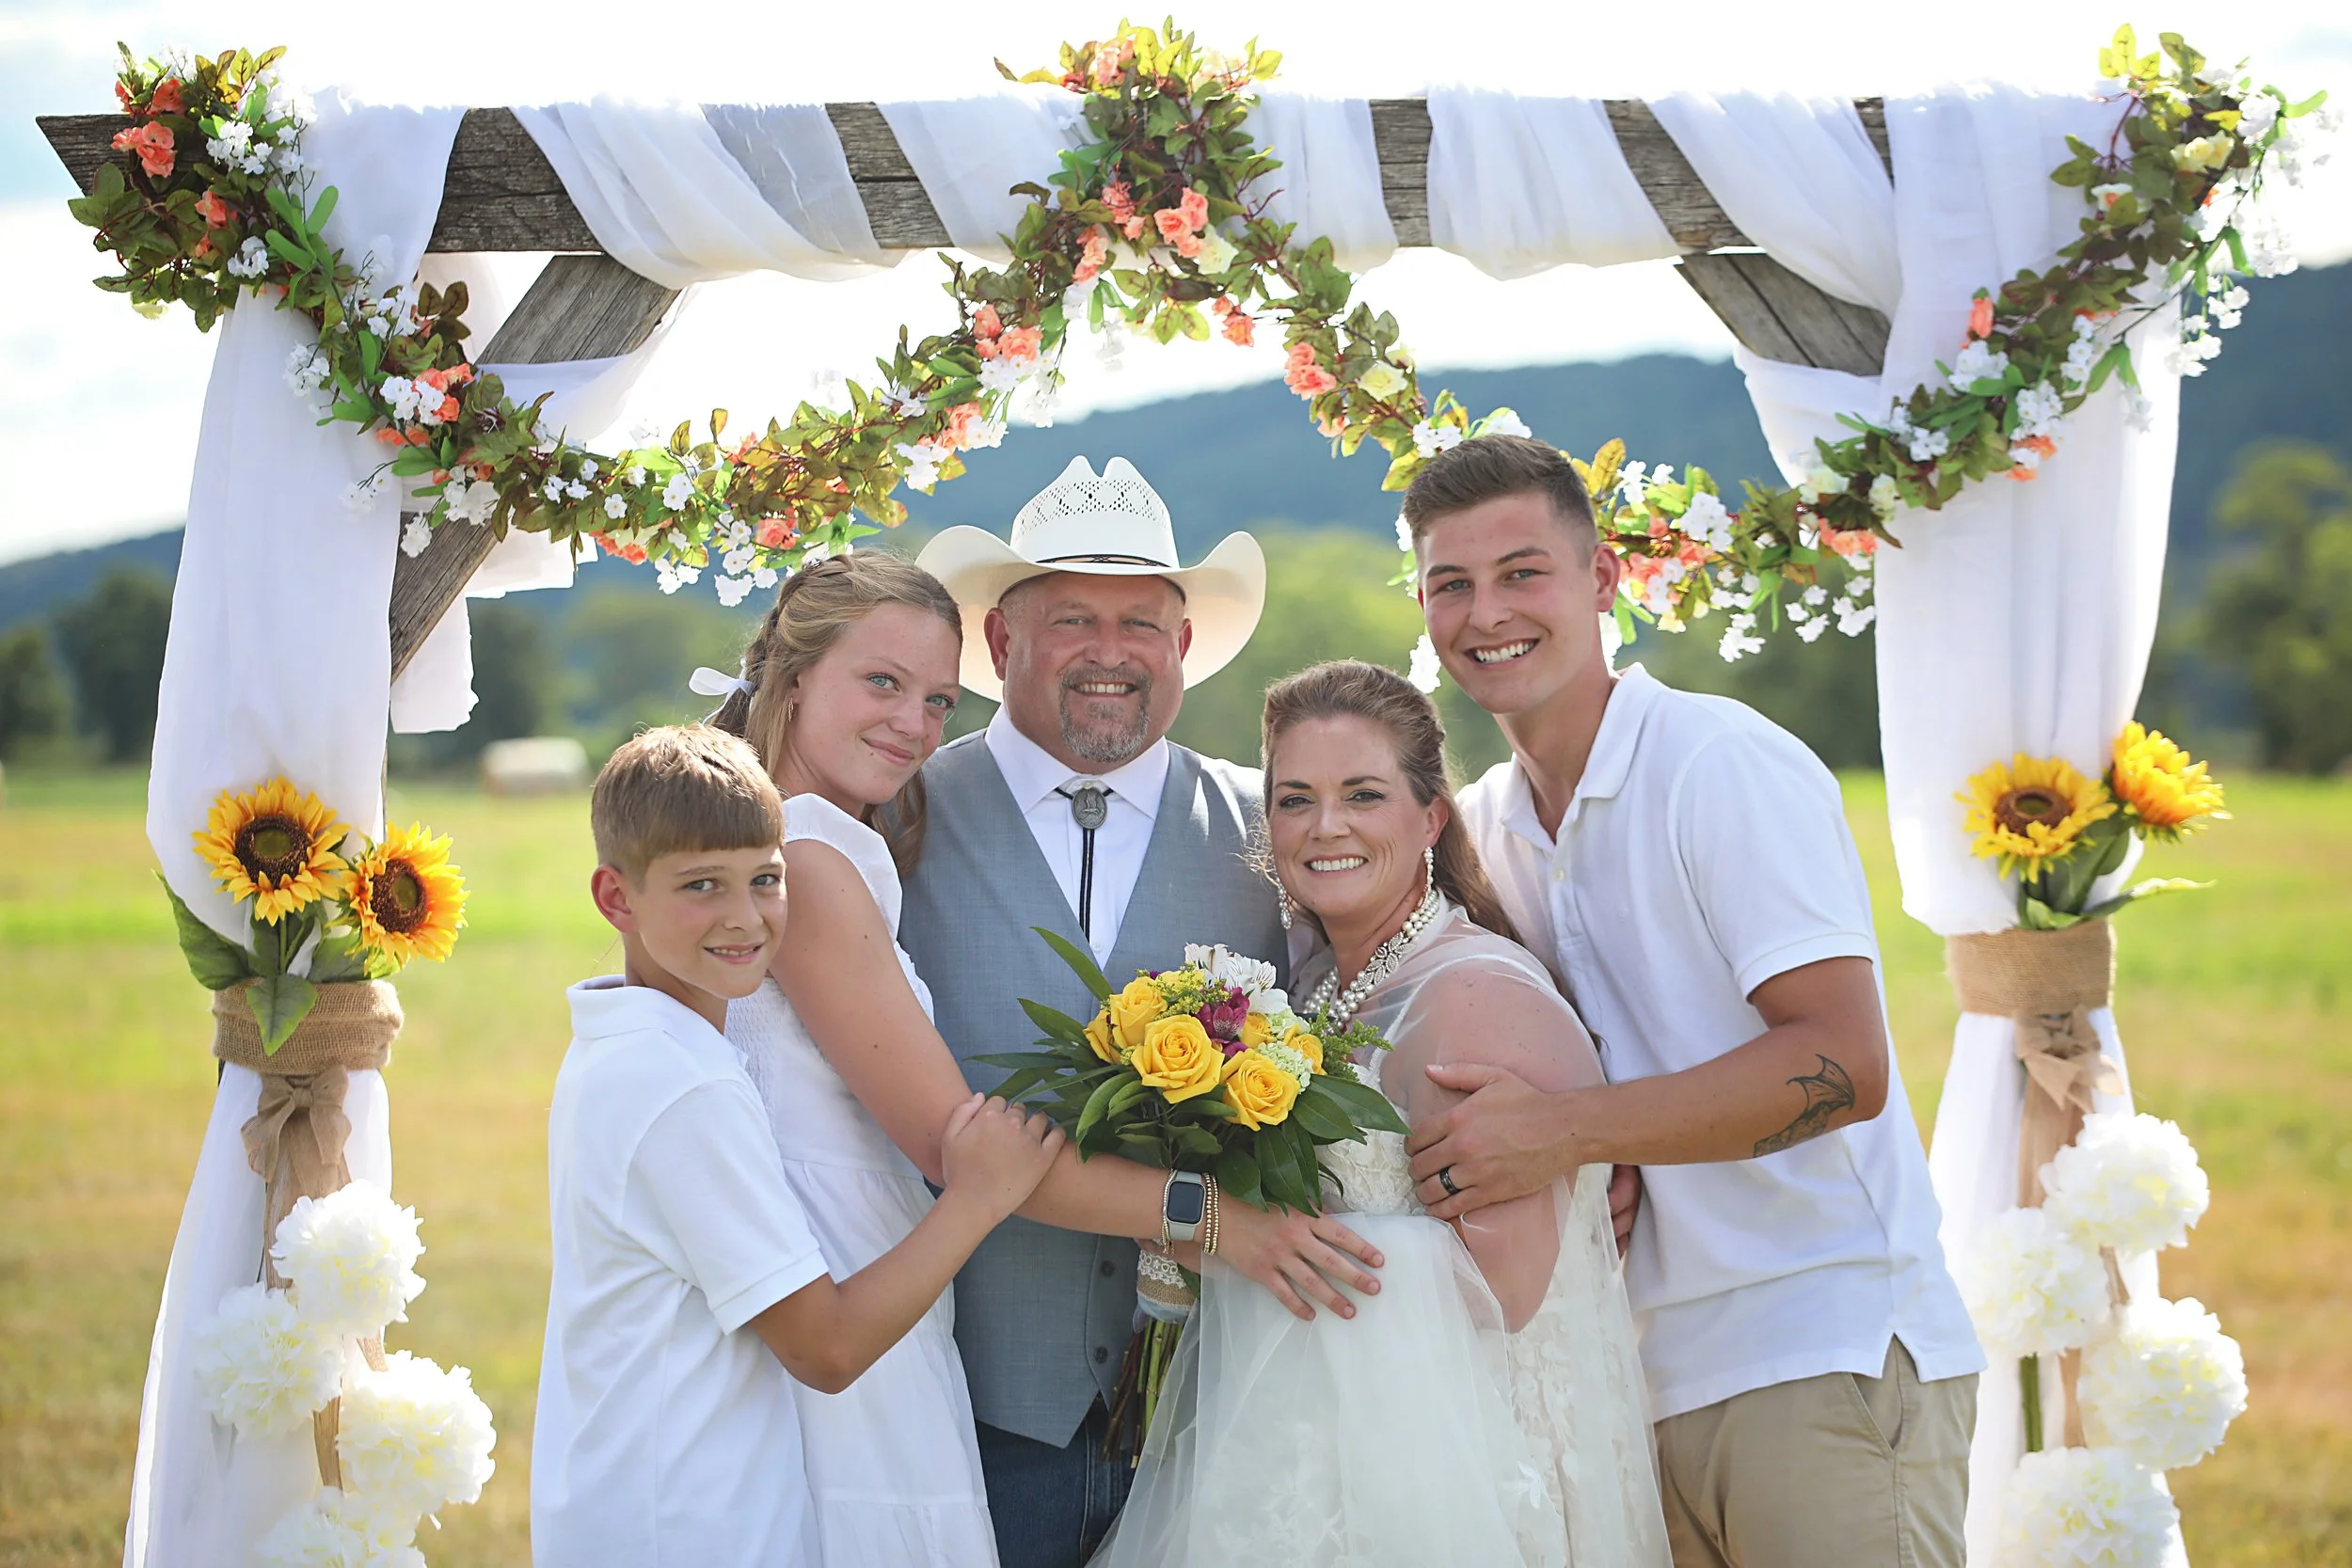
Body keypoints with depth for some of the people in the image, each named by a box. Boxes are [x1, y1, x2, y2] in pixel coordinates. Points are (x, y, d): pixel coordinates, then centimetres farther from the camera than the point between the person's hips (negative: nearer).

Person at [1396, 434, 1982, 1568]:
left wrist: (1566, 1131, -24)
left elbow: (1844, 1067, -19)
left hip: (1827, 1352, -7)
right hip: (1654, 1379, 7)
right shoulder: (1479, 828, 11)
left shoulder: (1726, 765, -11)